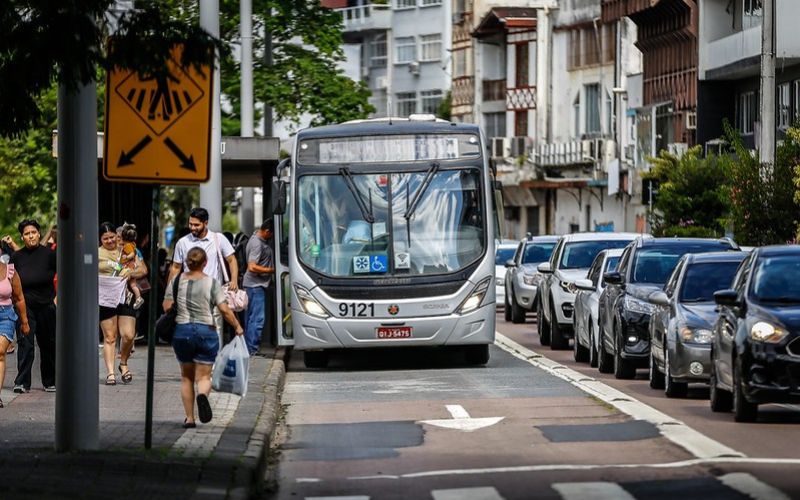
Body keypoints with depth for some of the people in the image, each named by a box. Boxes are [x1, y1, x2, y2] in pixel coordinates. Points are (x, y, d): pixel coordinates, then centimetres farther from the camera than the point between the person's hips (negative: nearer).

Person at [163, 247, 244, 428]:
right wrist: (237, 326, 4)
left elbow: (167, 307, 0)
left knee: (186, 377, 15)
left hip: (182, 331, 2)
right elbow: (225, 310, -9)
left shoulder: (176, 280, 0)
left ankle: (189, 418, 11)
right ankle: (202, 395, -31)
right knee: (203, 376, 3)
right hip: (206, 331, -2)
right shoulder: (212, 283, -5)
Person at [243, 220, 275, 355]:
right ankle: (252, 350, -9)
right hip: (256, 285, -11)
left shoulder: (259, 238, 11)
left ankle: (248, 348, 21)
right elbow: (252, 267, -27)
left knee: (251, 317, 15)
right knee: (257, 318, -10)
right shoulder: (257, 244, -21)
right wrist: (271, 270, -19)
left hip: (256, 285, 11)